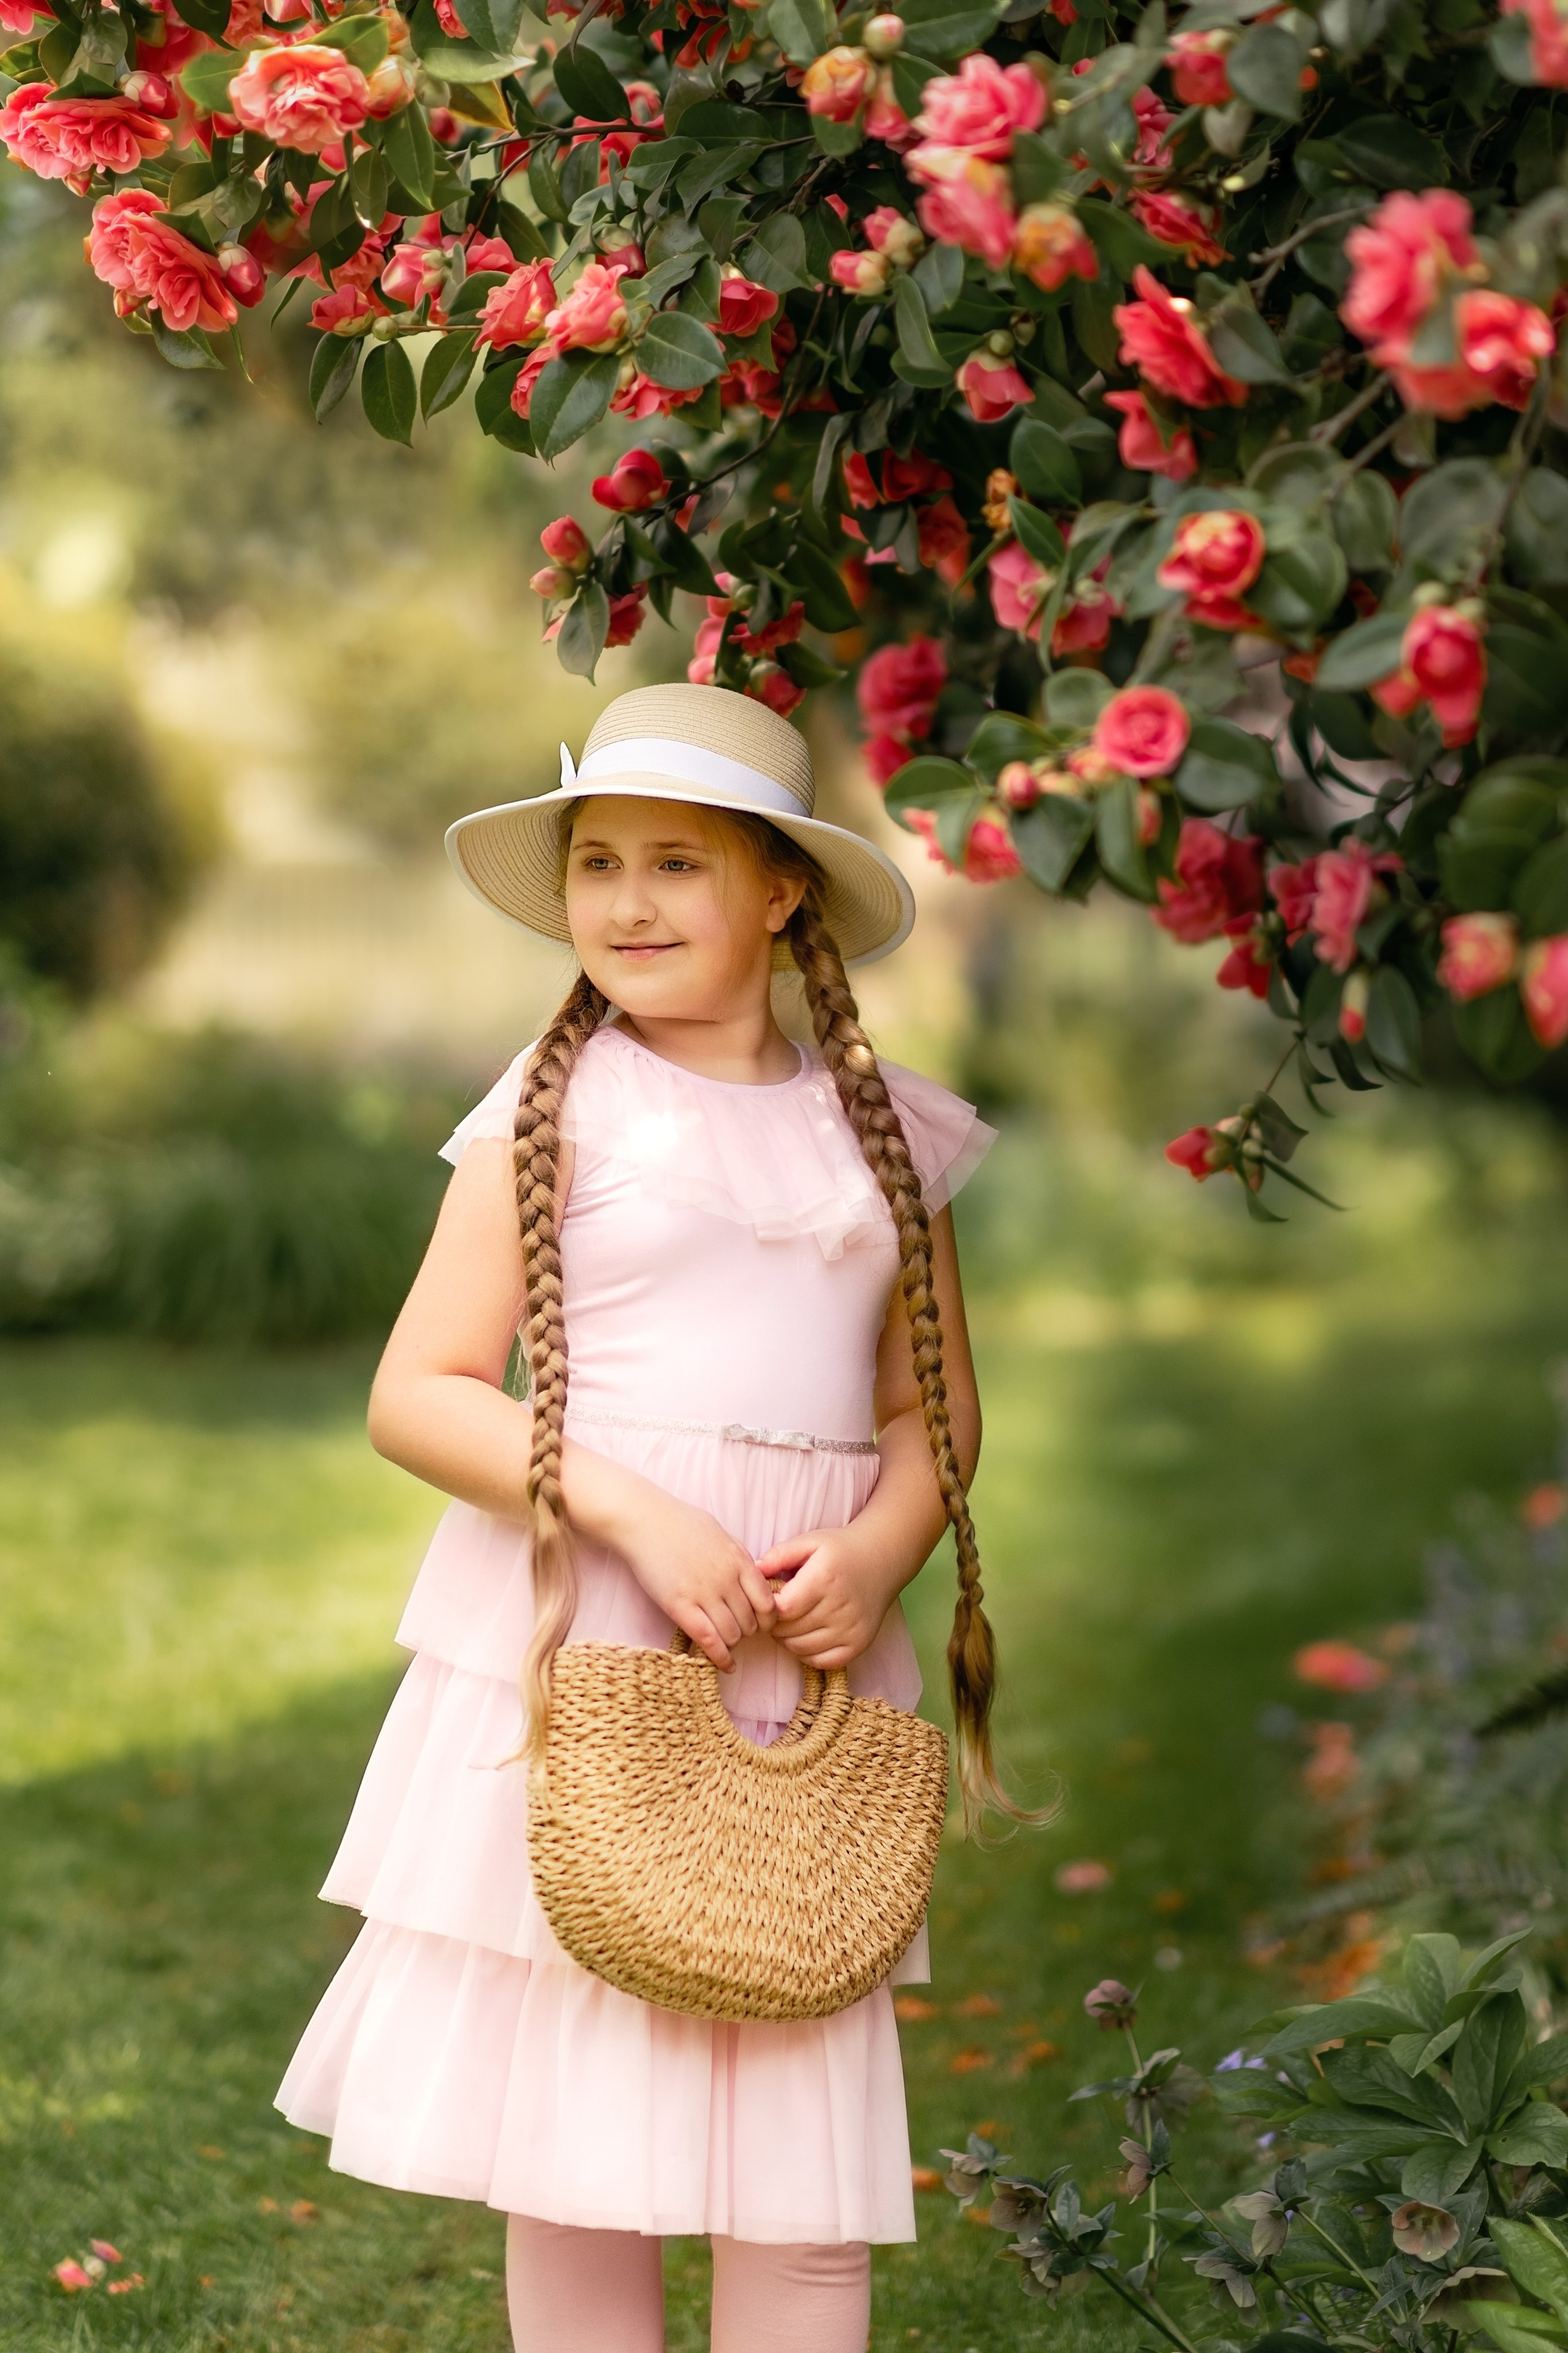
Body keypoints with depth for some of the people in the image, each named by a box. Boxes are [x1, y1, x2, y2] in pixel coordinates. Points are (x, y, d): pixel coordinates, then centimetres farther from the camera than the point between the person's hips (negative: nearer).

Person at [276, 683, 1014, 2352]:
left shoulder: (883, 1130, 9)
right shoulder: (558, 1107, -1)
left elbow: (937, 1410, 15)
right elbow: (416, 1394, -5)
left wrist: (879, 1552, -6)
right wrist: (636, 1513, -17)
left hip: (802, 1675, 3)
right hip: (575, 1652, -2)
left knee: (806, 2168, 3)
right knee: (573, 2157, 4)